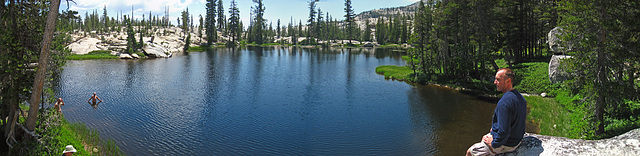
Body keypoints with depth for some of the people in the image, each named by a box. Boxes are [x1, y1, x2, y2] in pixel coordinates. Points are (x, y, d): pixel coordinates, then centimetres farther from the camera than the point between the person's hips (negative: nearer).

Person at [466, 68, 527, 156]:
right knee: (484, 138, 32)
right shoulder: (520, 97, 1)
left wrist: (493, 143, -16)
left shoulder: (504, 102, -31)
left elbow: (503, 132, -33)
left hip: (505, 145, -9)